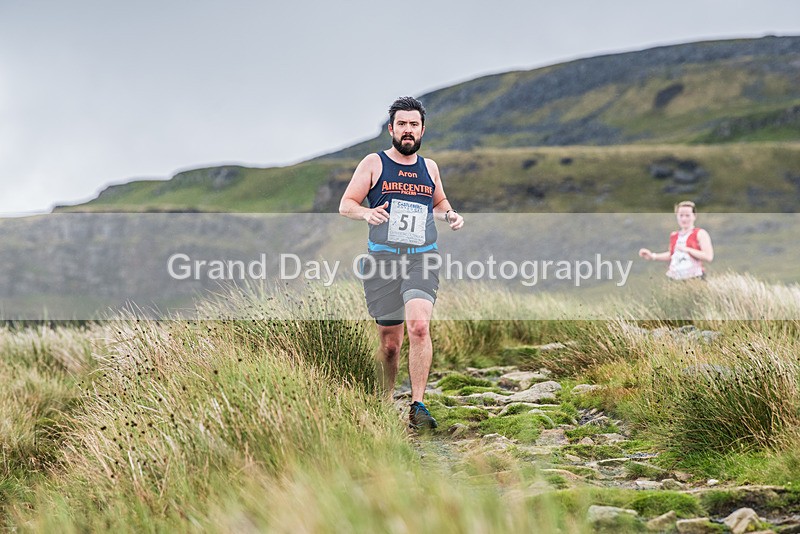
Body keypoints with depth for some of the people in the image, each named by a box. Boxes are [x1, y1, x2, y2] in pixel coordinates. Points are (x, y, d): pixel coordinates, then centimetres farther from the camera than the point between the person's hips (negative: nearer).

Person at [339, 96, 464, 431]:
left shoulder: (429, 168, 15)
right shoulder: (374, 164, 5)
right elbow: (345, 205, 4)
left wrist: (450, 215, 9)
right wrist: (367, 213, -18)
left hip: (422, 259, 1)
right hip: (383, 259, -1)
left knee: (419, 326, -22)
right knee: (389, 341, 4)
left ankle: (417, 406, -20)